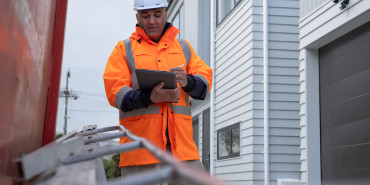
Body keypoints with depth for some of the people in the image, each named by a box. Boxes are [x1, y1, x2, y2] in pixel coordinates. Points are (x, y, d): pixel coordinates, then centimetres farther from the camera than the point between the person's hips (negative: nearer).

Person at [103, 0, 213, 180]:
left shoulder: (184, 47, 21)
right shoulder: (124, 49, 12)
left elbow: (205, 80, 11)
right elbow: (114, 91, -2)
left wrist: (187, 81, -13)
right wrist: (150, 97, -19)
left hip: (180, 138, 2)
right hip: (140, 141, -2)